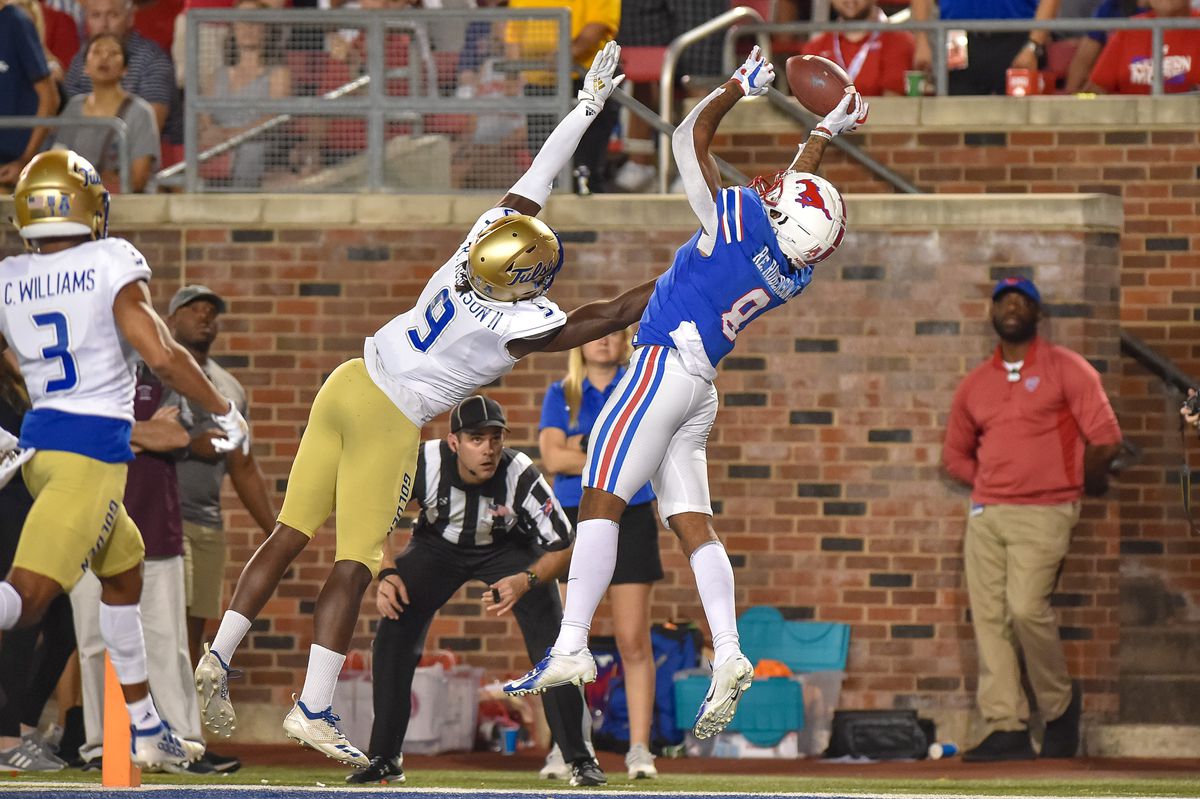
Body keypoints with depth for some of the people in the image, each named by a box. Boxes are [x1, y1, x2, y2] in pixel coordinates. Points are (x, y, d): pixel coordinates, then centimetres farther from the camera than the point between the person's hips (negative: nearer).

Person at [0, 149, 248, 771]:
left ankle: (146, 732, 29)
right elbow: (161, 355, -14)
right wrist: (225, 414, -2)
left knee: (123, 572, 25)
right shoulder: (110, 264, -7)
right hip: (94, 446, -7)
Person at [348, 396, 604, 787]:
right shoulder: (423, 463, -31)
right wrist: (386, 574, -28)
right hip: (438, 545, 1)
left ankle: (580, 758, -6)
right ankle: (384, 758, -1)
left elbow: (563, 546, -27)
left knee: (551, 643, -17)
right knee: (394, 634, -14)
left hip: (508, 549, -1)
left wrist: (525, 581, -45)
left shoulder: (521, 476, -34)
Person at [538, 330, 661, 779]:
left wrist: (584, 447, -8)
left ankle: (639, 748, -2)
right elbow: (552, 456, -6)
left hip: (630, 519, -1)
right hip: (573, 520, 1)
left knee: (633, 641, -4)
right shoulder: (560, 395, 8)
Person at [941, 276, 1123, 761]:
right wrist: (991, 486, 13)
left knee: (1026, 608, -21)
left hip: (1044, 514, -5)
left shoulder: (1066, 370, 0)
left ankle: (1060, 705, 0)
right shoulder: (975, 384, 15)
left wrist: (1084, 484, 5)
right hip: (985, 515, 5)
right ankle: (1006, 730, -2)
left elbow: (1106, 440, -5)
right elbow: (955, 454, 24)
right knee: (989, 617, -3)